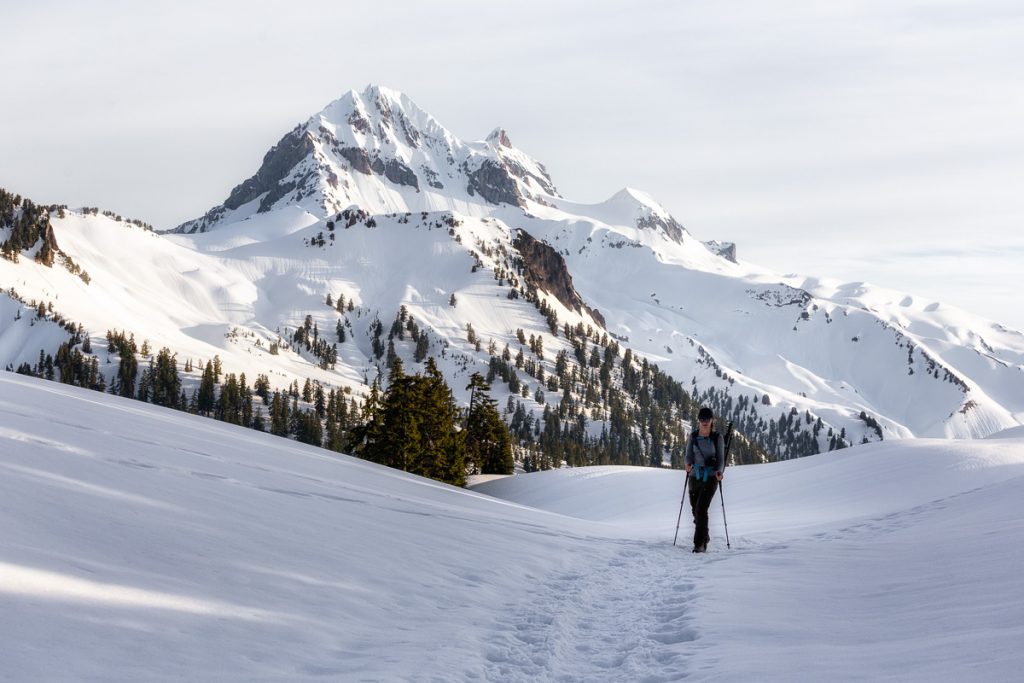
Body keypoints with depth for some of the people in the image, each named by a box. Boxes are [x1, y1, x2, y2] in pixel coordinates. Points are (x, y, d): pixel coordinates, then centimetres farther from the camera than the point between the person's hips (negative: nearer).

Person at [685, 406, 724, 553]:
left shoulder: (717, 438, 0)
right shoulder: (693, 437, 6)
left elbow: (720, 459, 1)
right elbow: (689, 456, 1)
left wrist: (719, 471, -19)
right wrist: (688, 465, -23)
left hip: (710, 478, -3)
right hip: (695, 477, 3)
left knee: (701, 509, -18)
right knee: (696, 510, 11)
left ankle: (700, 543, -16)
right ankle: (704, 537, 37)